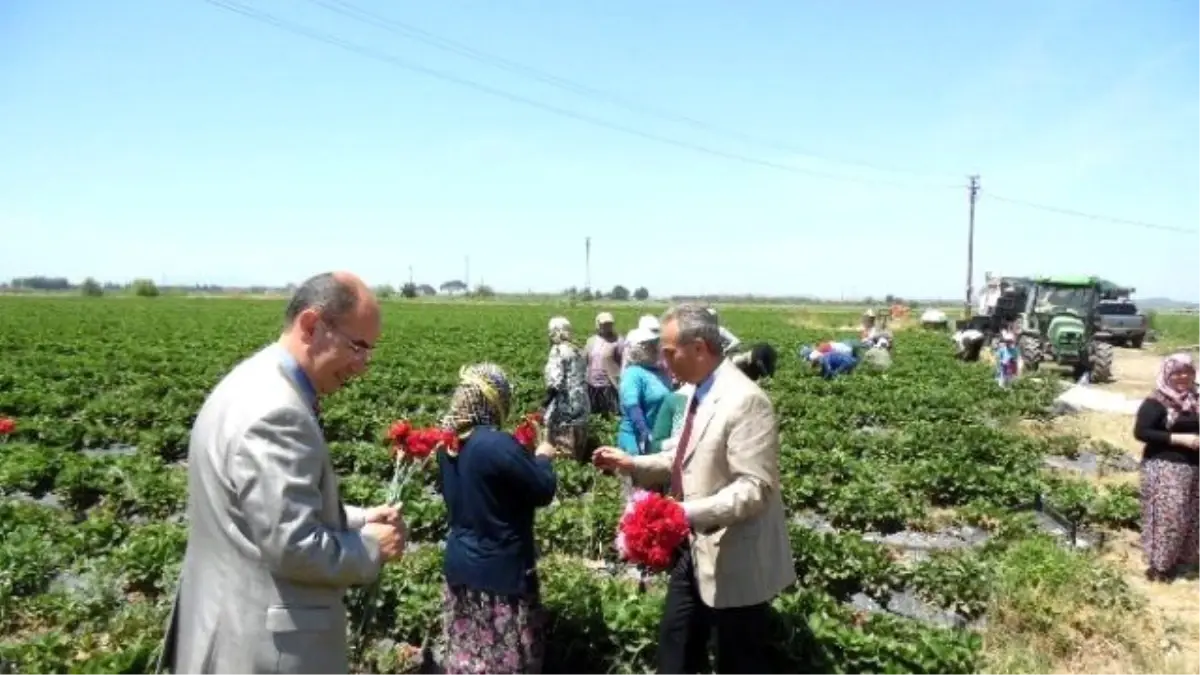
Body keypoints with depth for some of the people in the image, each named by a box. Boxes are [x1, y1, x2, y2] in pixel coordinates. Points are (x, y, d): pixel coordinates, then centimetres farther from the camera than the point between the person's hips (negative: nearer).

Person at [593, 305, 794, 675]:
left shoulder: (745, 400, -25)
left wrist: (689, 512, -36)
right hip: (696, 547, 9)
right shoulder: (698, 392, 4)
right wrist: (632, 464, 5)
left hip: (734, 560, -9)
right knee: (675, 643, 23)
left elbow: (756, 488, -28)